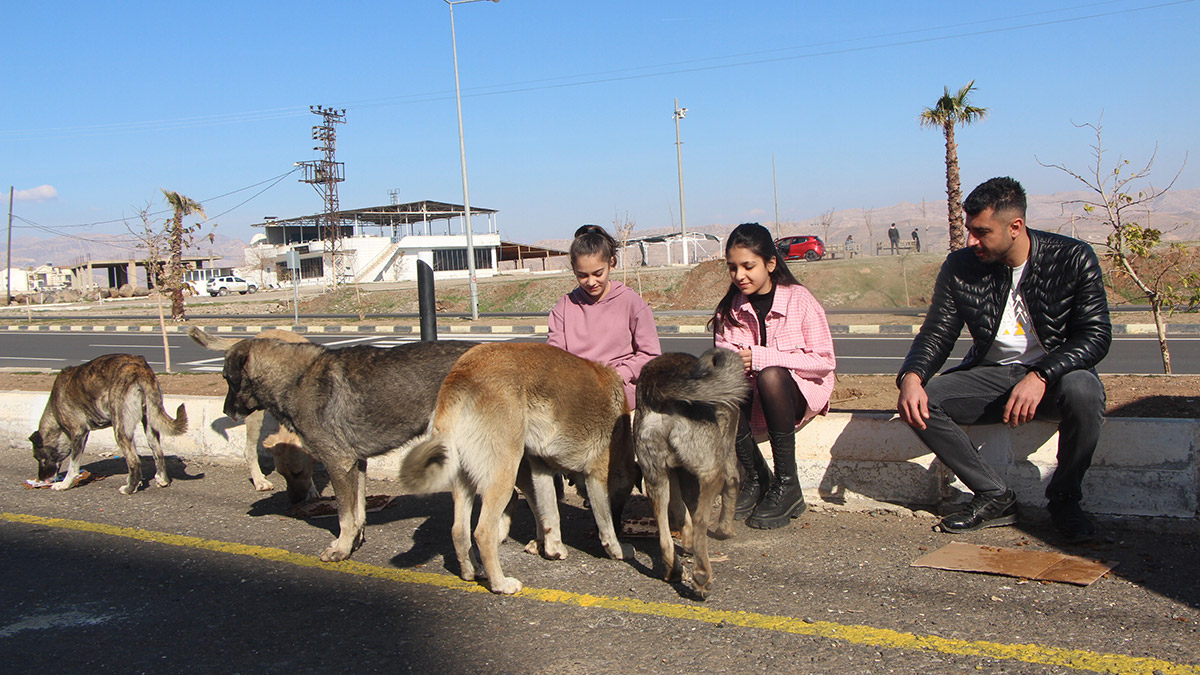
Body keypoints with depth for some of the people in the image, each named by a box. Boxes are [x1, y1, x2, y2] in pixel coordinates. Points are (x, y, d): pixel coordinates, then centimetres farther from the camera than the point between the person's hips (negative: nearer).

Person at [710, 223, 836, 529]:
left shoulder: (798, 300, -10)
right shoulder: (729, 308, 4)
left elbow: (823, 361, -13)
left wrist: (760, 357, -23)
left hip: (801, 392, -4)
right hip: (751, 398, 4)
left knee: (770, 376, -37)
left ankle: (787, 485, -24)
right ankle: (756, 479, -11)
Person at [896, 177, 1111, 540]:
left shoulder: (1073, 259, -10)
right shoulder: (960, 267, -3)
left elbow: (1096, 335, -14)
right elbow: (936, 334, 0)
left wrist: (1041, 376, -31)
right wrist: (911, 377, -23)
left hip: (1054, 375, -2)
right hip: (991, 374, 3)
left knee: (1083, 391, -37)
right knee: (920, 401, -22)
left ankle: (1064, 500, -11)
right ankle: (995, 497, -10)